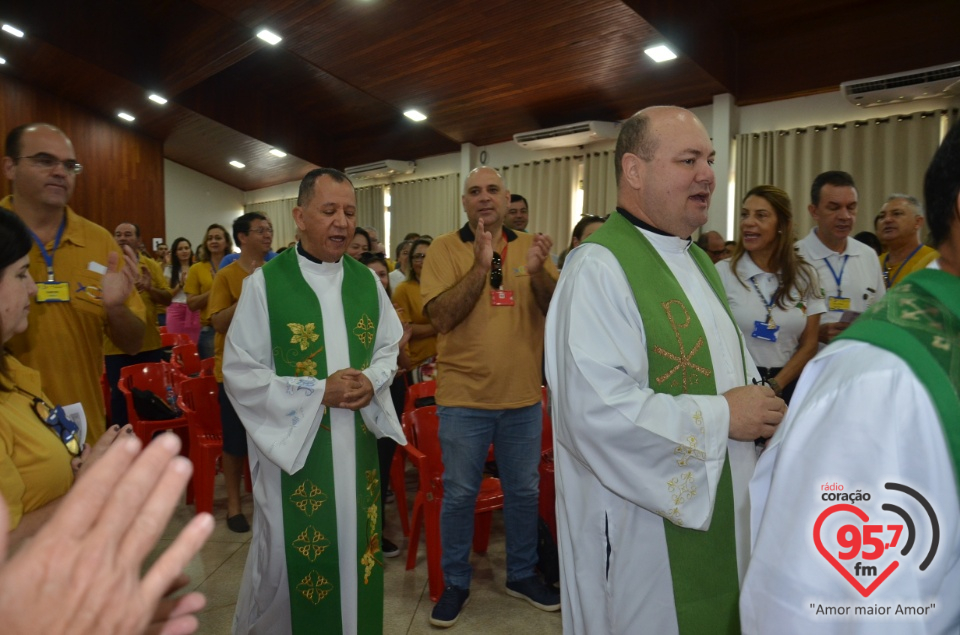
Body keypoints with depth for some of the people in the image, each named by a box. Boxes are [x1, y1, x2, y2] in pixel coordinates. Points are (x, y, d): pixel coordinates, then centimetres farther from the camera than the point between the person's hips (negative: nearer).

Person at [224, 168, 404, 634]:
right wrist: (319, 392, -19)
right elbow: (239, 373, -11)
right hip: (292, 442, -4)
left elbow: (389, 347, 12)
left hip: (357, 442, 4)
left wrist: (371, 382, -10)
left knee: (355, 549, 16)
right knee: (292, 558, 10)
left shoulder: (366, 281, 3)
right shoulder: (264, 283, -11)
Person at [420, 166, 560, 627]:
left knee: (524, 491, 17)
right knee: (459, 494, 10)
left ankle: (522, 574, 36)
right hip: (464, 396, -3)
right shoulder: (445, 248, -6)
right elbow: (440, 317, -16)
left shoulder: (530, 246, 3)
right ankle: (455, 582, 29)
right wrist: (480, 266, -26)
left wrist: (538, 272, -22)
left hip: (523, 396, 3)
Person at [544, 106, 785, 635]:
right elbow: (596, 410, -31)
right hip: (642, 526, -8)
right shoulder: (599, 268, -20)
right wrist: (722, 417, -20)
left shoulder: (697, 261, 11)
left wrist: (758, 405, 0)